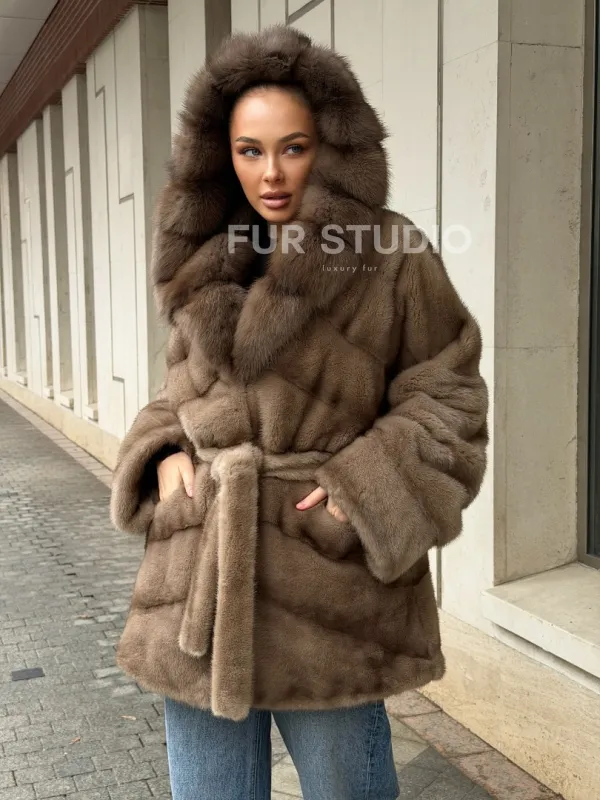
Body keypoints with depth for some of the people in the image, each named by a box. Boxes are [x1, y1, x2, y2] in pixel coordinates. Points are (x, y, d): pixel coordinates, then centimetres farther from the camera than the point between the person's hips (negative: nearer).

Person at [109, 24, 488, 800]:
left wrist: (365, 489, -15)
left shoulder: (392, 260, -7)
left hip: (328, 583, -4)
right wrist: (166, 454, 1)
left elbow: (447, 400, -4)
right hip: (201, 580, 5)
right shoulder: (207, 264, 10)